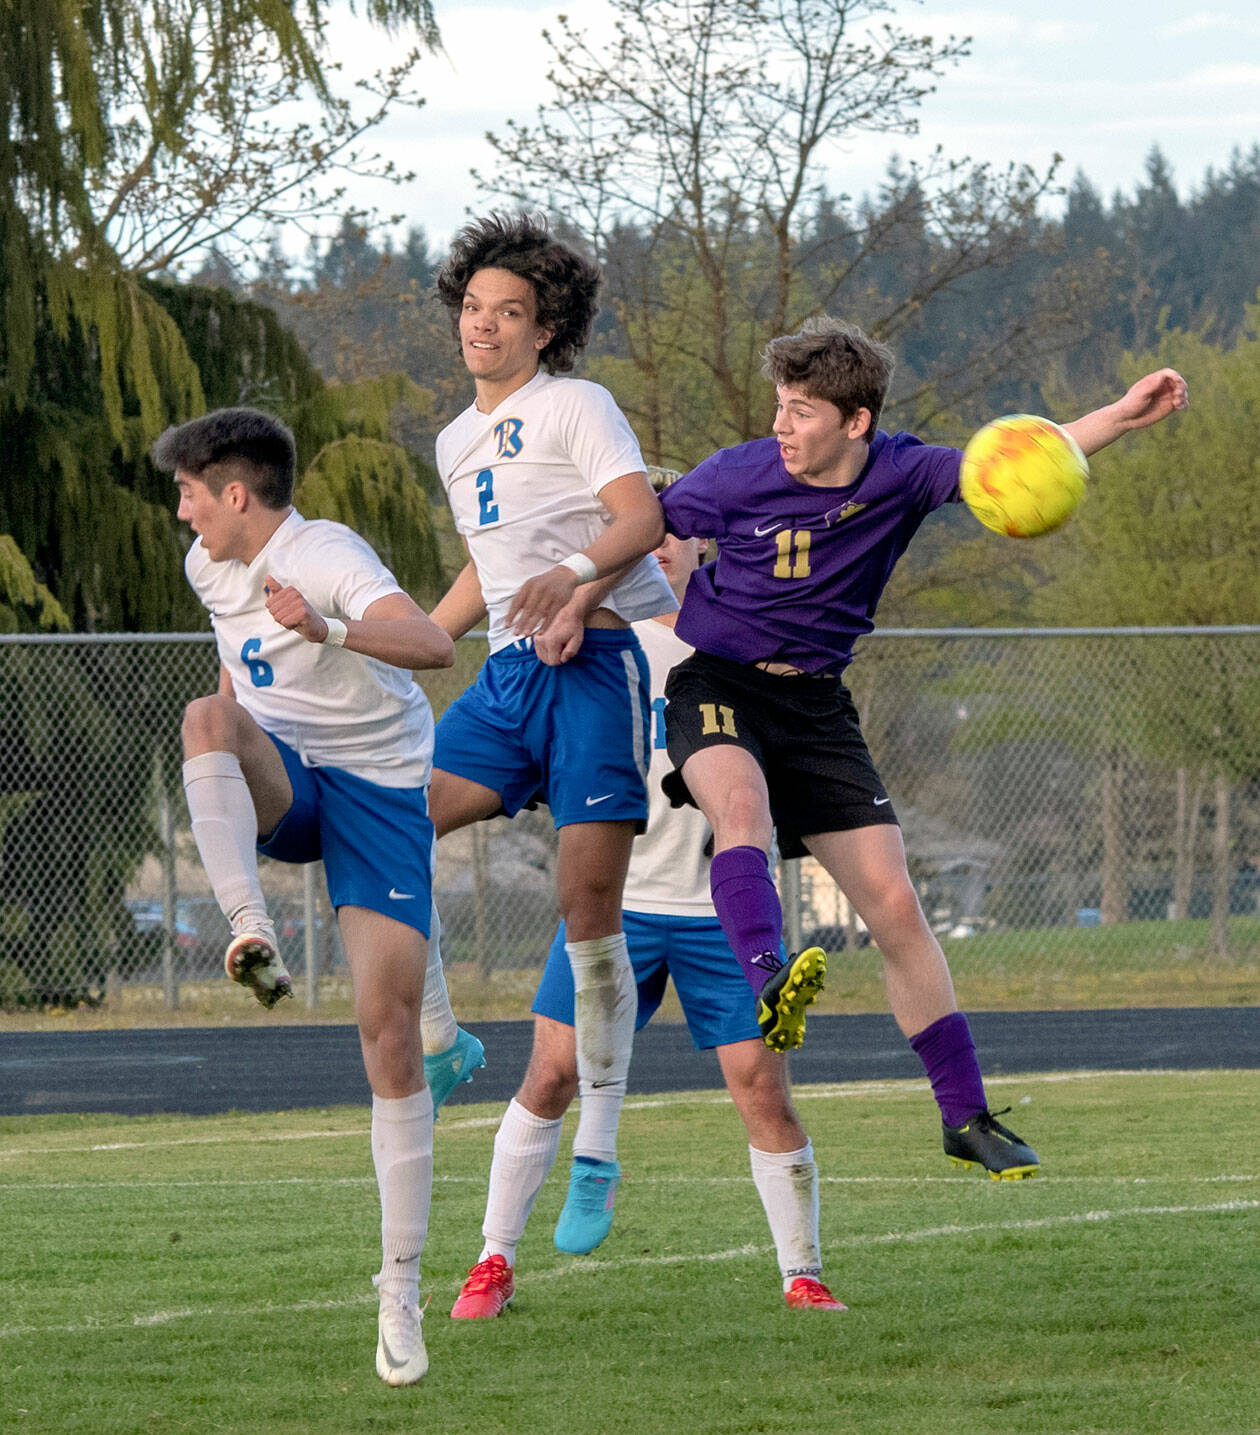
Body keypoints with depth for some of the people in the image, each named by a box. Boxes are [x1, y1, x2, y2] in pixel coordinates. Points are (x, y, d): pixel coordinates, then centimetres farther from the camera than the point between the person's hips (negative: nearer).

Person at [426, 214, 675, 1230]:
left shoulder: (576, 407, -2)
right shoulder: (458, 442, 22)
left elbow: (642, 518, -16)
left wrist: (574, 574, -34)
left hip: (601, 660, -7)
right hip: (509, 672, 7)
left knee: (588, 898, -11)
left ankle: (598, 1134, -8)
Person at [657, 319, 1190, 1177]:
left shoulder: (901, 475, -5)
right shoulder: (740, 478, -11)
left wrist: (1123, 418, -18)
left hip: (816, 703, 3)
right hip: (717, 686, -3)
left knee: (896, 909, -1)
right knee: (742, 806, -39)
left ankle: (967, 1116, 6)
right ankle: (770, 994, -57)